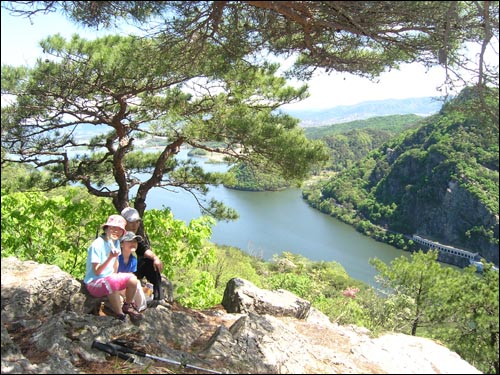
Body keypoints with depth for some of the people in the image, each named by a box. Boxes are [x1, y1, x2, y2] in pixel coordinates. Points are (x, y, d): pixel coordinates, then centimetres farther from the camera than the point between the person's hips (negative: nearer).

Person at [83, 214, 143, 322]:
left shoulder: (116, 242, 3)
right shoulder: (97, 245, -19)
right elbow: (97, 272, -24)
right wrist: (110, 258, -34)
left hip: (110, 278, 7)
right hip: (94, 283, -7)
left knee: (133, 279, -11)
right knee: (112, 282, -36)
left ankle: (128, 307, 14)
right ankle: (120, 316, -21)